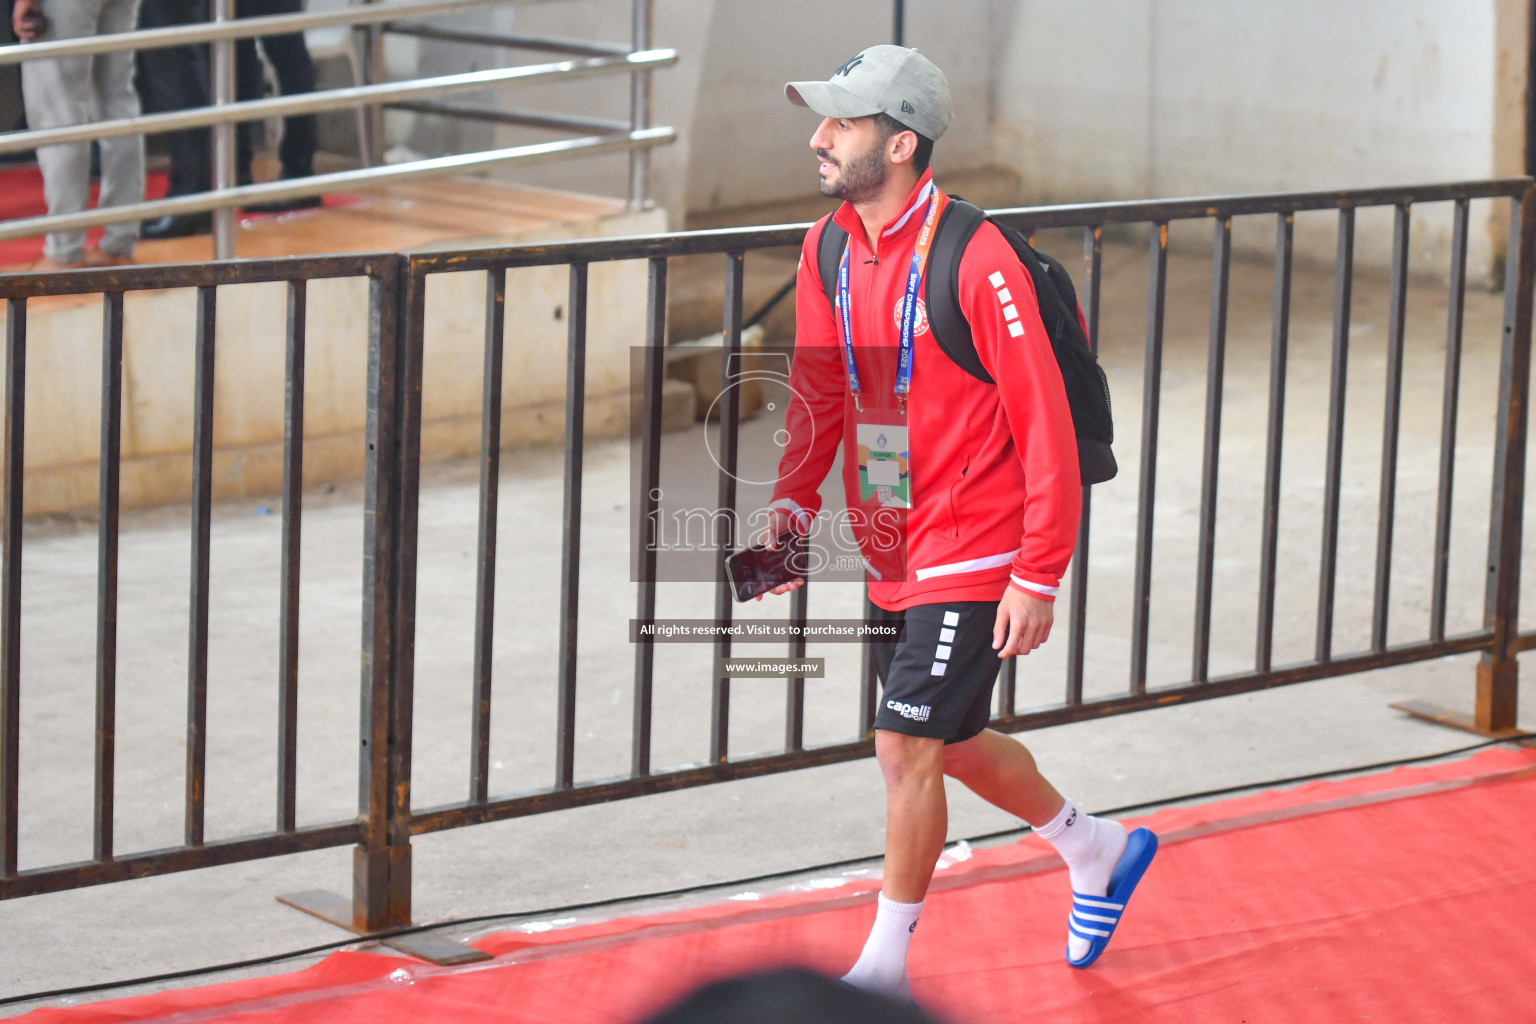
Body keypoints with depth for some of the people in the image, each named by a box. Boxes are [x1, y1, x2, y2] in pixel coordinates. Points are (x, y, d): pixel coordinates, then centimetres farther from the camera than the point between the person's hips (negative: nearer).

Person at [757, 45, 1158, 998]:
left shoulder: (976, 262, -21)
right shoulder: (828, 250, 1)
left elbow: (1047, 425, -18)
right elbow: (819, 394, 13)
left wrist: (1039, 578, -19)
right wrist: (792, 505, -3)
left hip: (972, 558, -8)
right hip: (891, 553, 8)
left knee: (908, 749, -7)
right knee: (953, 743, 19)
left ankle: (887, 966, 7)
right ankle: (1097, 847, 43)